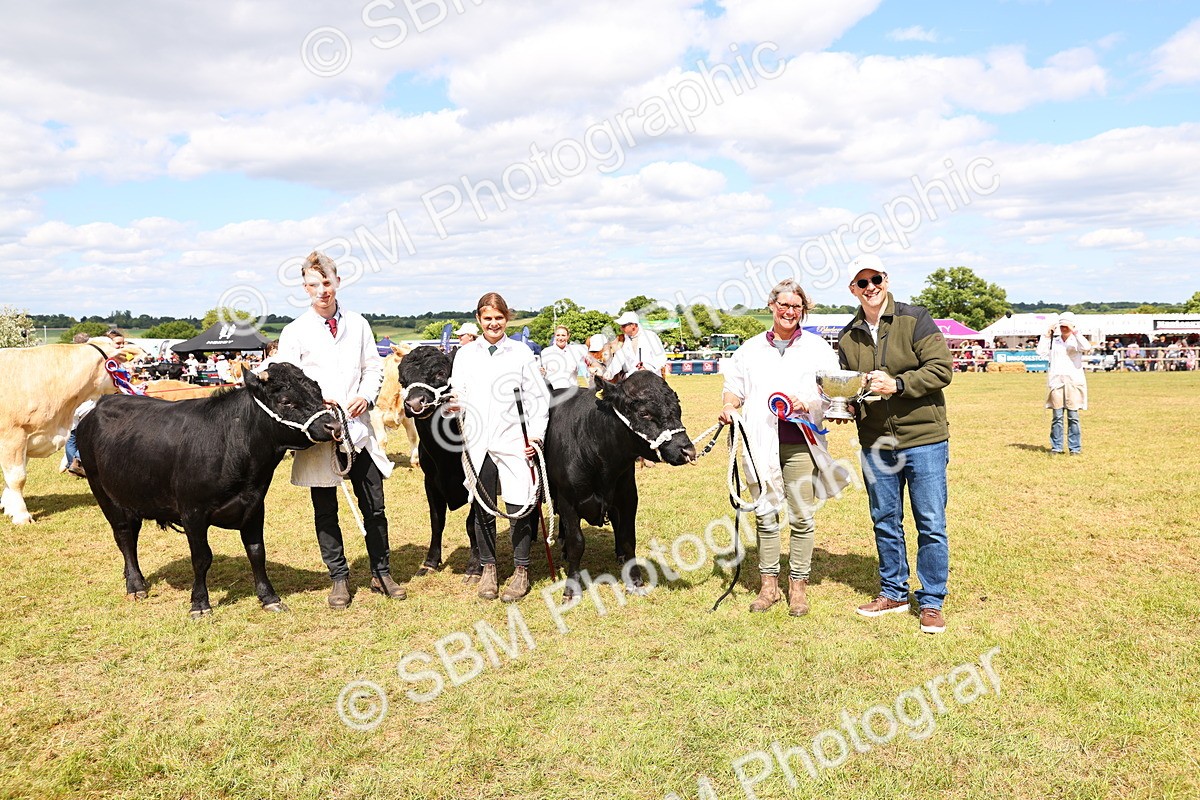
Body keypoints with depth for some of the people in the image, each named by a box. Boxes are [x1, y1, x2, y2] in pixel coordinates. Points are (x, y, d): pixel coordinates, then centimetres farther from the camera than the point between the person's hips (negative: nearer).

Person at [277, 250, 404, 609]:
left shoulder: (358, 324, 8)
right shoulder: (294, 331, 0)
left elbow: (374, 366, 13)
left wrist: (366, 395, -5)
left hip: (358, 427, 2)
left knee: (374, 506, 6)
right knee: (325, 510, 7)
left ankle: (381, 573, 21)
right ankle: (339, 579, 21)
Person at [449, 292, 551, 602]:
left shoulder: (522, 353, 5)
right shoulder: (465, 355, 11)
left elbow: (539, 397, 5)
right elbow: (457, 395, 12)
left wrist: (536, 435, -4)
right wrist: (453, 404, -11)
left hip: (513, 443, -2)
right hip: (477, 442, 2)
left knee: (518, 506, -1)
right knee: (482, 507, 6)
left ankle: (521, 571, 15)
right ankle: (488, 568, 23)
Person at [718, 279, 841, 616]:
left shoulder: (817, 347, 8)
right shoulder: (750, 349, 14)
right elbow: (734, 386, 16)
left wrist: (807, 402, -15)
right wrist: (729, 405, -5)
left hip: (801, 443, -1)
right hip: (761, 443, 2)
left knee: (801, 516, 1)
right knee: (765, 515, 5)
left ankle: (798, 586, 14)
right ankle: (768, 584, 16)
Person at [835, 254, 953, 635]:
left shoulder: (914, 320, -6)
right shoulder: (848, 338, 8)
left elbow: (942, 368, -11)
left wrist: (898, 384, -21)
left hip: (923, 438, -4)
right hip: (875, 444, 5)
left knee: (931, 524, 2)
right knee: (885, 522, 14)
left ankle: (931, 602, 15)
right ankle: (893, 592, 29)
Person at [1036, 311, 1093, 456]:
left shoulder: (1076, 340, 4)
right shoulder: (1053, 340, 11)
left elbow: (1087, 348, -16)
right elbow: (1041, 352, -2)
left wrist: (1075, 332, -15)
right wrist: (1047, 334, -1)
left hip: (1073, 381, -2)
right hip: (1056, 381, 2)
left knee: (1073, 416, -1)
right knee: (1057, 416, 2)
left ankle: (1075, 448, 5)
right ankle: (1056, 447, 7)